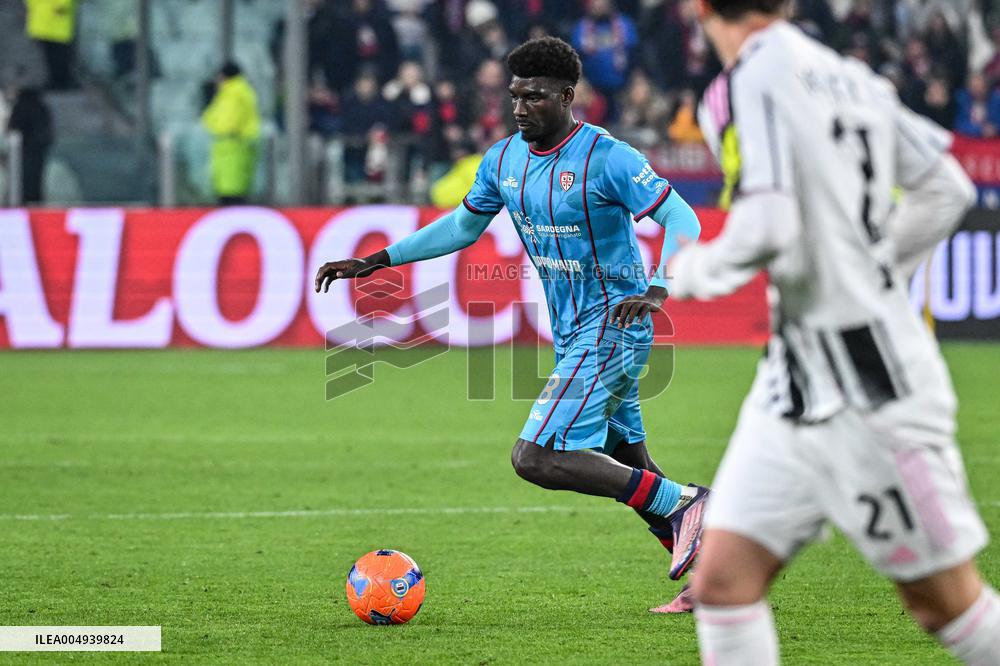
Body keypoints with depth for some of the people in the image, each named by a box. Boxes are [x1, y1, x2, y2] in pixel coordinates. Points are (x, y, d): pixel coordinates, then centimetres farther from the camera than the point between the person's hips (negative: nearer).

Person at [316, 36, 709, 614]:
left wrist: (657, 290, -35)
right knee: (627, 469, 13)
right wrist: (377, 261, 16)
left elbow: (683, 220, -18)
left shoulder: (606, 158, -18)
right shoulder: (504, 160, 5)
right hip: (572, 334, 8)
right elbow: (463, 225, 21)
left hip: (610, 327, -8)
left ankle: (683, 504, -9)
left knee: (536, 459, -17)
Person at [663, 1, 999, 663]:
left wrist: (691, 269, -7)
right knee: (722, 581, 2)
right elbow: (945, 188, 18)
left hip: (870, 392, -8)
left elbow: (767, 230, -27)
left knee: (946, 603, 4)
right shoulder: (847, 76, 9)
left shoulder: (748, 84, -16)